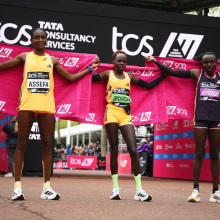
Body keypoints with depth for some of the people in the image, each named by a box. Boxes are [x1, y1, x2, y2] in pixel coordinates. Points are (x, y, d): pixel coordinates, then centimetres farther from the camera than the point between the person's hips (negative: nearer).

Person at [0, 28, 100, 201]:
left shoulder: (52, 60, 14)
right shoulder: (24, 57, 10)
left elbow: (71, 78, 18)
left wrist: (90, 69, 14)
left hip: (46, 106, 2)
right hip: (27, 104, -2)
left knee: (47, 144, 0)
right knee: (22, 143, -4)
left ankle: (47, 187, 4)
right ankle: (17, 187, -3)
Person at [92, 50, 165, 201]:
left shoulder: (129, 77, 16)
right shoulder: (108, 75, 7)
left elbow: (149, 85, 21)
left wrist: (163, 75, 20)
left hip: (126, 115, 2)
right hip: (112, 113, -2)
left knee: (133, 150, -8)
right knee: (114, 150, -1)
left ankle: (139, 190, -6)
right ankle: (115, 188, 6)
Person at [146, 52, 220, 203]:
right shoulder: (196, 74, 6)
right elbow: (172, 73, 8)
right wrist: (156, 62, 8)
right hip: (201, 118, -1)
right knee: (199, 154, -2)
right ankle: (196, 190, 4)